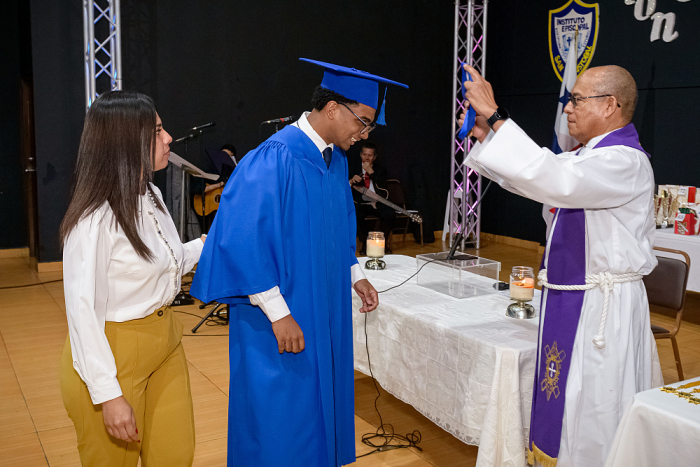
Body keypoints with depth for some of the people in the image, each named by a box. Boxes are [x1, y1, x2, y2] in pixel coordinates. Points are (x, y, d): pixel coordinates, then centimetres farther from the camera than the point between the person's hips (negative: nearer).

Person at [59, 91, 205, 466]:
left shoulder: (151, 196, 4)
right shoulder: (94, 220, -23)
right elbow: (82, 311, -22)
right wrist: (108, 395, -22)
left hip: (165, 344, 8)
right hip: (115, 356, -7)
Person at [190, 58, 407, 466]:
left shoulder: (336, 160, 7)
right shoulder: (273, 161, -21)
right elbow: (245, 241, -23)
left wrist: (356, 276, 13)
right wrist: (279, 314, -22)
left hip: (325, 310, 8)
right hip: (281, 322, -8)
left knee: (321, 405, 20)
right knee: (281, 418, 6)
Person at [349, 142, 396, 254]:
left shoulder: (379, 168, 12)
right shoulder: (352, 165, 9)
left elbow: (382, 186, -5)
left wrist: (371, 172, -14)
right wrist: (351, 181, -19)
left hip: (377, 203, 1)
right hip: (359, 203, -1)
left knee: (390, 214, -26)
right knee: (355, 214, -34)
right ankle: (365, 243, -11)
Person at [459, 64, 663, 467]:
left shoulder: (624, 162, -19)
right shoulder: (590, 157, 12)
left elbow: (554, 180, -34)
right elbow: (530, 180, 16)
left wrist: (496, 117, -31)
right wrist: (487, 135, 4)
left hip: (601, 308, -9)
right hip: (571, 297, 9)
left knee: (590, 414, 3)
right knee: (564, 404, 18)